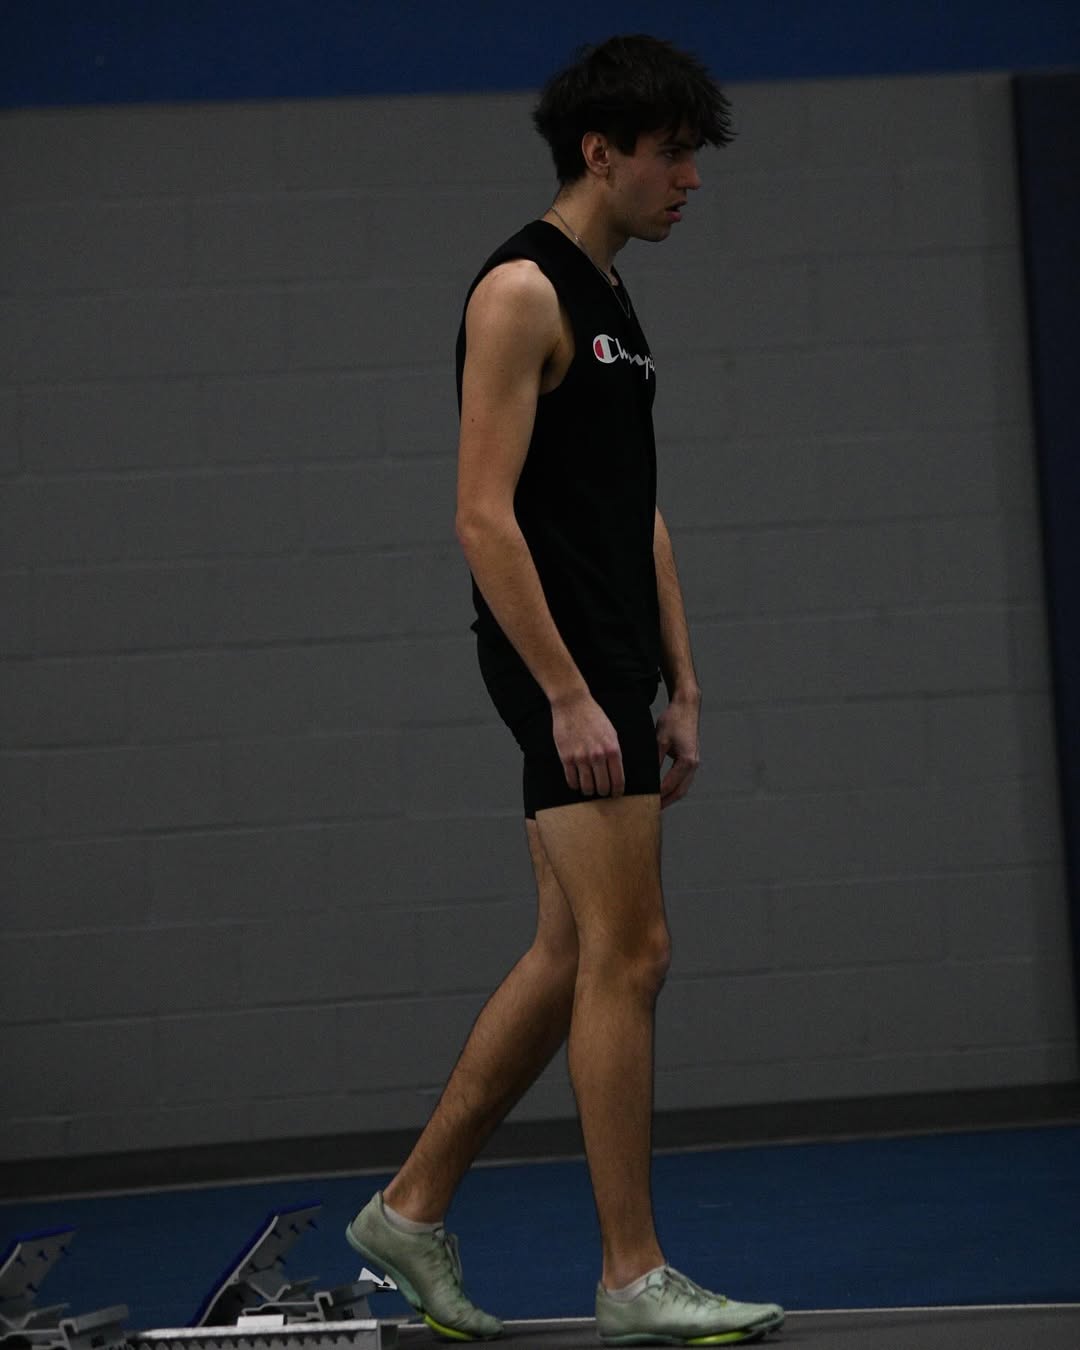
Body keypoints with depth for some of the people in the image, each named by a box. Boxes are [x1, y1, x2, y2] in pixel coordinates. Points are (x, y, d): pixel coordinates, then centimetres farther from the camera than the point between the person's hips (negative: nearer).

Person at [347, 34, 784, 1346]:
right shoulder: (522, 291, -11)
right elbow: (485, 514, -18)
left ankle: (414, 1206, 21)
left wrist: (677, 688, 17)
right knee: (626, 953, -8)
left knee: (571, 958, 12)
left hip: (611, 668, 10)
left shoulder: (611, 302, 18)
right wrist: (569, 696, -21)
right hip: (558, 663, -10)